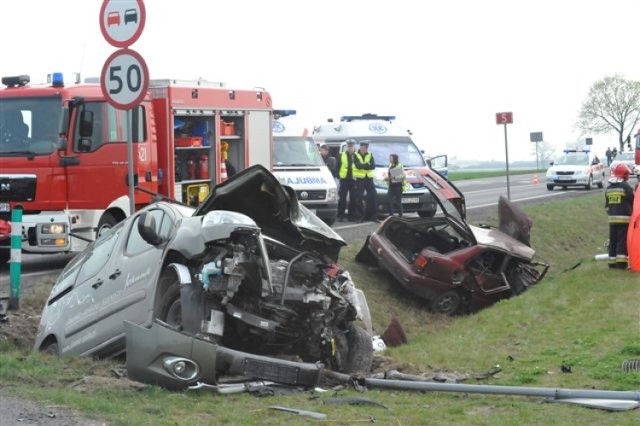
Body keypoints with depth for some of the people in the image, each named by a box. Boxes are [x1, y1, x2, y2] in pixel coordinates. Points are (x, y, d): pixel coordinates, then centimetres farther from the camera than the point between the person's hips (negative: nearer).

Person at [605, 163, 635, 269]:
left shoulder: (608, 188, 11)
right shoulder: (625, 186, -11)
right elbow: (633, 201, -6)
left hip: (612, 218, 6)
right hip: (624, 218, -6)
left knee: (613, 240, 10)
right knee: (623, 240, -5)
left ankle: (612, 262, 12)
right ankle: (621, 262, -10)